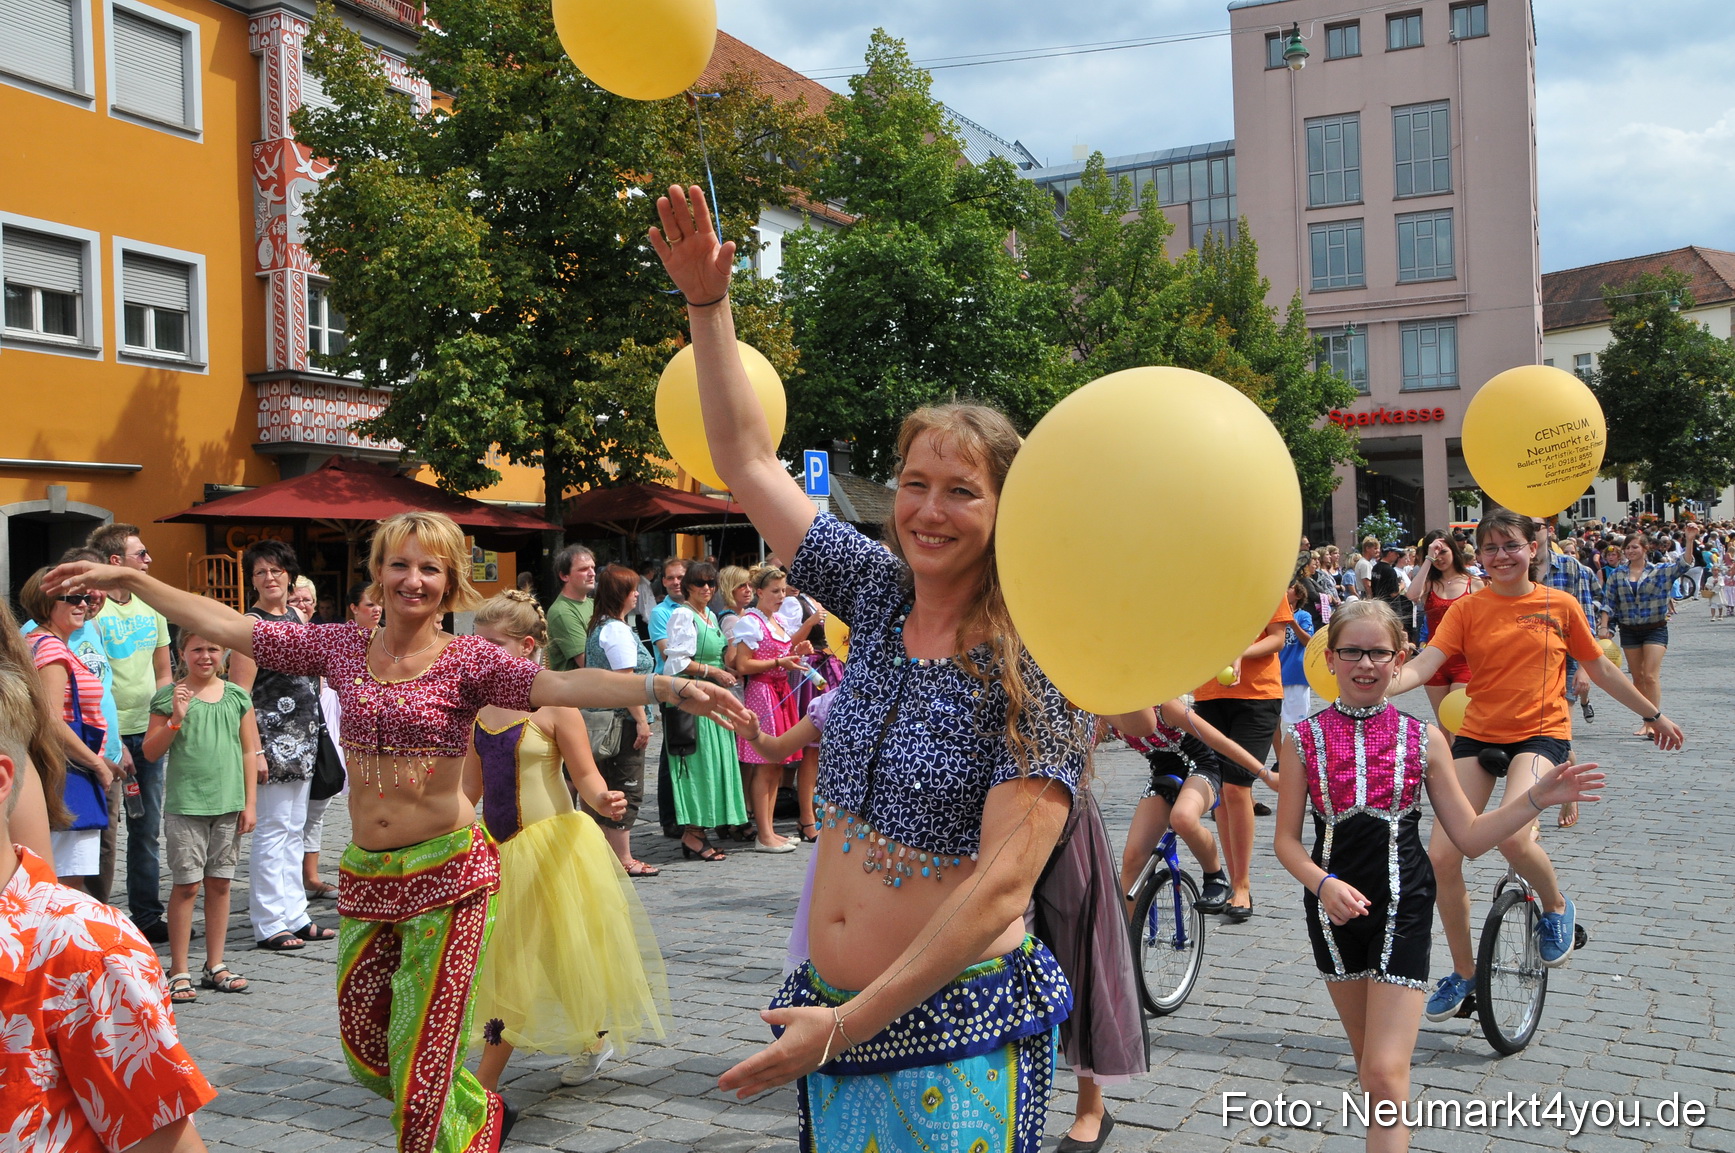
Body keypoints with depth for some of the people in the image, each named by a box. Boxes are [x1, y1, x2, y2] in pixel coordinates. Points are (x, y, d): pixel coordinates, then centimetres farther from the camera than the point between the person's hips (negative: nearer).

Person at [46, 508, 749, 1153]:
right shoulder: (340, 648, 4)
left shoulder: (468, 661, -9)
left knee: (423, 1059, -2)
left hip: (446, 874, -5)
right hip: (366, 876, 5)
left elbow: (565, 686, -24)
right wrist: (128, 580, 6)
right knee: (366, 1051, 16)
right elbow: (225, 626, 7)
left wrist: (665, 688, -39)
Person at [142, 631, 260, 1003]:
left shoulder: (237, 696, 7)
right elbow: (151, 751, -1)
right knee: (186, 885, -1)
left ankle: (215, 965, 18)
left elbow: (249, 752, 9)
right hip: (185, 804, -3)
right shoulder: (169, 697, 0)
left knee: (219, 883, 8)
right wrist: (175, 720, -16)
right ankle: (179, 972, 7)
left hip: (228, 804, 3)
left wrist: (249, 803, 5)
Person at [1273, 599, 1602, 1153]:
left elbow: (1469, 836, 2)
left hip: (1402, 910, -2)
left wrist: (1538, 798, -8)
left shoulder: (1422, 739, -1)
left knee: (1386, 1075, -9)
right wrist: (1323, 884, -20)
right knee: (1367, 1061, 18)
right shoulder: (1303, 740, -2)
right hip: (1333, 911, 2)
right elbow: (1287, 839, -2)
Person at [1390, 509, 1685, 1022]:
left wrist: (1654, 715, 21)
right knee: (1441, 857, -5)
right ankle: (1464, 971, 16)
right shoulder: (1467, 609, -1)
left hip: (1540, 735, -2)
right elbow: (1424, 664, -14)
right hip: (1478, 736, 2)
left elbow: (1600, 669, 12)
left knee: (1511, 835, -30)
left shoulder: (1559, 605, -1)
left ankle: (1556, 906, 5)